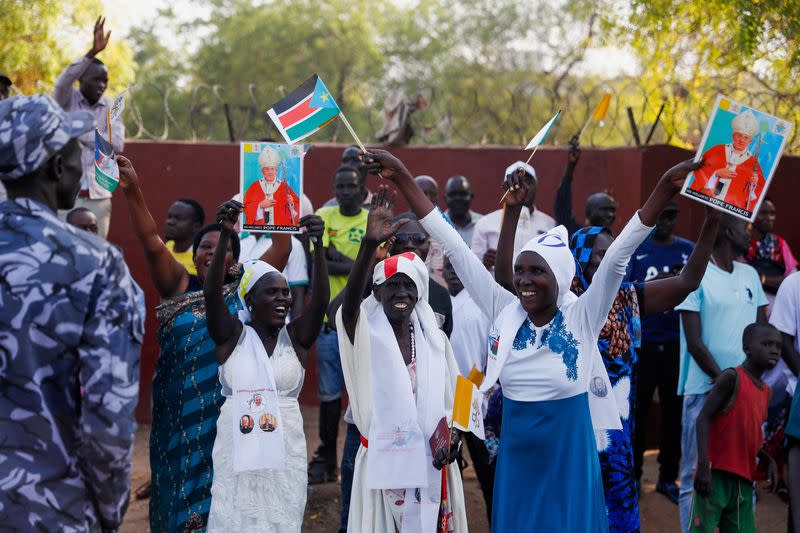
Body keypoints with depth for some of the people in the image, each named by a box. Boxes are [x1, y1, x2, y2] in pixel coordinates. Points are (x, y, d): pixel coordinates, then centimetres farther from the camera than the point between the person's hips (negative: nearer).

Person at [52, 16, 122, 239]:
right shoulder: (68, 100, 3)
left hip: (98, 196, 2)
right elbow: (62, 81, -20)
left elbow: (117, 144, -6)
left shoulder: (111, 107, 7)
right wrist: (92, 52, -27)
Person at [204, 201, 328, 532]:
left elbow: (320, 299, -9)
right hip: (239, 450, -1)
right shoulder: (233, 335, 1)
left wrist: (317, 245, -20)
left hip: (286, 451, 2)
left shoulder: (296, 337, 5)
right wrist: (226, 237, -23)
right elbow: (211, 293, -13)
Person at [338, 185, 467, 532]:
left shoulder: (435, 340, 5)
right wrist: (370, 243, -42)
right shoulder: (366, 335, -6)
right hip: (384, 461, -3)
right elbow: (349, 304, -28)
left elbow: (453, 397, 13)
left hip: (429, 462, 3)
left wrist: (453, 437, -7)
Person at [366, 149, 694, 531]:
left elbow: (618, 254, -19)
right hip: (515, 462, 3)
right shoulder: (505, 313, -3)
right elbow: (454, 248, -4)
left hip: (569, 462, -3)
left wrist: (665, 188, -29)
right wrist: (402, 178, -5)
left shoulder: (581, 318, -9)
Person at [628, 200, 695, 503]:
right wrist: (659, 281, -23)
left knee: (674, 411, 6)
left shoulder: (689, 249, 7)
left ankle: (668, 477, 17)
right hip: (641, 342, -2)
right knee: (637, 410, 5)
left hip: (677, 342, 2)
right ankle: (632, 475, 17)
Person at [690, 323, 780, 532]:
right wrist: (704, 466, -21)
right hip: (715, 474, -7)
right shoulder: (732, 377, -7)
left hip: (744, 480, 8)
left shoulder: (765, 390, 16)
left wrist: (768, 460, 7)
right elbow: (703, 417, -12)